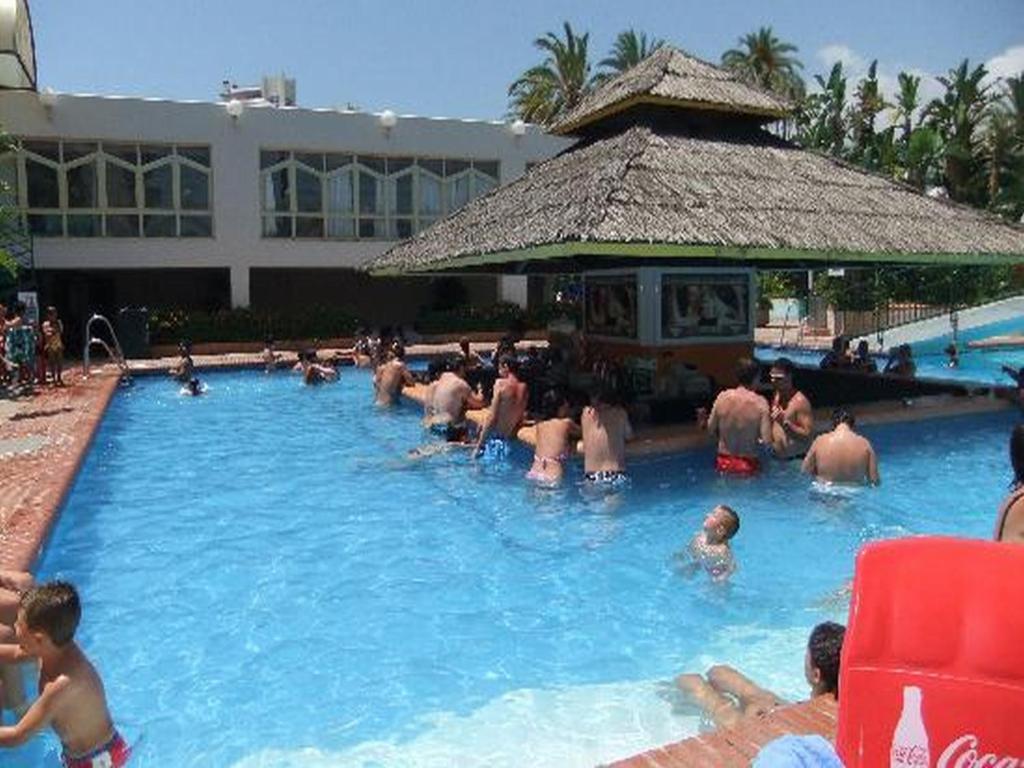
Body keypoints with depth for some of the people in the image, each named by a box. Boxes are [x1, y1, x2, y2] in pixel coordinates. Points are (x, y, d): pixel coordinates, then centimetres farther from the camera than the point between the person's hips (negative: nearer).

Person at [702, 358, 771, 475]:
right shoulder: (760, 402, -16)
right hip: (747, 465, -3)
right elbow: (767, 441, -17)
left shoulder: (722, 397, -8)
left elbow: (711, 430, 1)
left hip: (723, 462, 3)